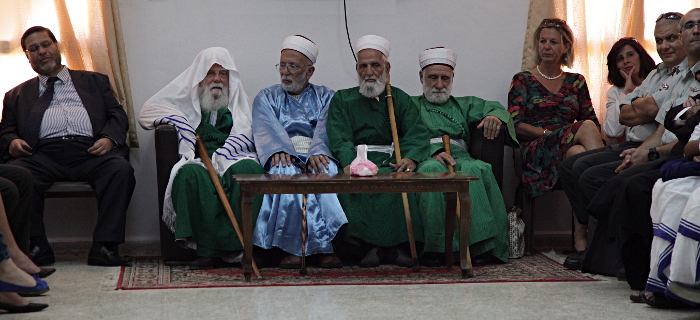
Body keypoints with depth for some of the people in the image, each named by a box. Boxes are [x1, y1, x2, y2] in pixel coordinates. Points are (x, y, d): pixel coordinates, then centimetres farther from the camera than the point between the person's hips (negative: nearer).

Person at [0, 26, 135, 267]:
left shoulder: (94, 81, 28)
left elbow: (117, 115, 17)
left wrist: (109, 138, -5)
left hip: (90, 151, 0)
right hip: (43, 154, 1)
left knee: (121, 169, -33)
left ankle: (104, 247, -33)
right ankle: (37, 248, -25)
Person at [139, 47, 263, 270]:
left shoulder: (238, 99, 27)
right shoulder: (187, 97, 27)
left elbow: (245, 136, 9)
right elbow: (147, 112, 19)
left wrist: (220, 155, -9)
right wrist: (178, 120, 3)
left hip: (231, 157, 1)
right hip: (198, 160, 0)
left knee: (248, 168, -37)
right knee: (190, 174, -38)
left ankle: (231, 246, -38)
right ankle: (207, 250, -40)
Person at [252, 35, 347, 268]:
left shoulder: (326, 98, 19)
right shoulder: (266, 98, 21)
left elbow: (326, 127, -2)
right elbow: (267, 128, 0)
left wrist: (317, 152, -25)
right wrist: (278, 150, -24)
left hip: (316, 158, 0)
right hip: (285, 159, 0)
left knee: (328, 170, -35)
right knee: (285, 171, -36)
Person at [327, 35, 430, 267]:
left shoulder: (401, 99, 19)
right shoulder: (342, 100, 16)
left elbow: (417, 134, 2)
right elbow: (340, 140, 0)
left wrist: (411, 158, -22)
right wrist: (350, 163, -23)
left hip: (392, 162, 1)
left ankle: (397, 245, -27)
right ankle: (369, 245, -32)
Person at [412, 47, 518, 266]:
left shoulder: (464, 105, 34)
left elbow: (495, 108, 16)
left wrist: (495, 116, -10)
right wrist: (432, 153, -16)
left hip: (460, 157, 2)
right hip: (425, 159, -2)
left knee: (476, 169, -35)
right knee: (433, 169, -40)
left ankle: (485, 246, -42)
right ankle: (437, 247, -42)